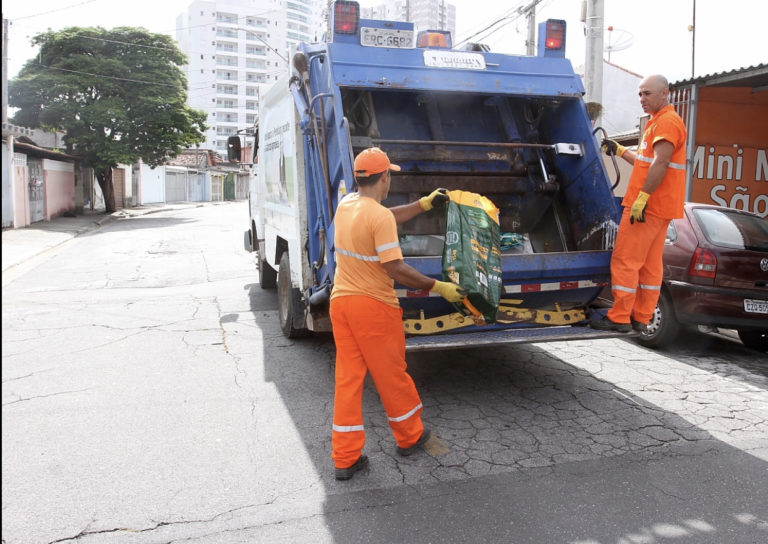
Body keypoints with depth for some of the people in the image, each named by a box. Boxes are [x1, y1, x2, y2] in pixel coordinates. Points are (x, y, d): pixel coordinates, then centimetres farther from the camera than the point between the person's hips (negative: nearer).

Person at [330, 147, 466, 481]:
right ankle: (409, 437, 32)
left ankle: (345, 458, 14)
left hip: (341, 302, 7)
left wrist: (424, 204, 27)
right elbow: (396, 270, -22)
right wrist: (439, 287, -14)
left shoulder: (346, 204, 6)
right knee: (391, 375, 11)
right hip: (374, 306, -7)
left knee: (347, 378, 9)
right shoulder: (380, 217, -18)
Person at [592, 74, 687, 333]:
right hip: (657, 207, 11)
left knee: (625, 260, -8)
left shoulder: (667, 121, -10)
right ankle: (641, 318, 15)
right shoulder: (659, 121, 22)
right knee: (650, 264, 10)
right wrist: (620, 150, 28)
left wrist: (642, 197, -25)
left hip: (648, 205, -11)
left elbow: (659, 163, -22)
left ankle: (619, 317, -5)